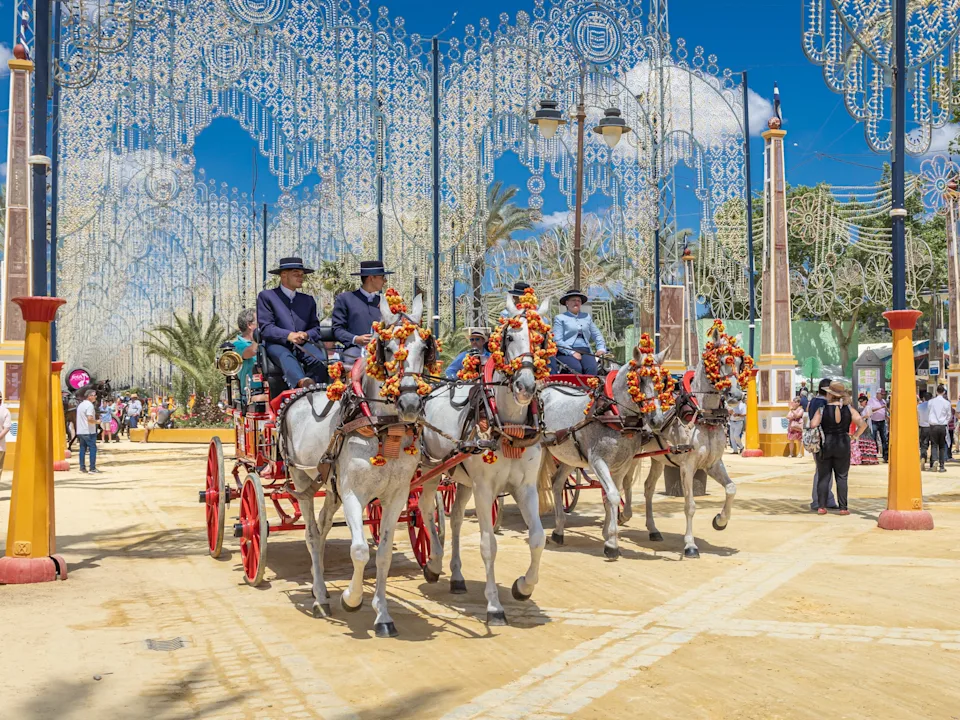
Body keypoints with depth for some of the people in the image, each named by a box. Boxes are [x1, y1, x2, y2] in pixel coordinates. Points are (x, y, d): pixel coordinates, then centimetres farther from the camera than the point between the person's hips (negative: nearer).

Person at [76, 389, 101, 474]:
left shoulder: (80, 405, 15)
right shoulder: (89, 405, -14)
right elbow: (90, 419, -24)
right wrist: (97, 421, -8)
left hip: (80, 431, 9)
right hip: (89, 431, -9)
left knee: (82, 448, 11)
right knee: (93, 448, -4)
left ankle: (82, 467, 11)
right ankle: (92, 468, -5)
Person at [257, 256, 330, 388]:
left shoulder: (308, 300, 28)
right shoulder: (266, 296, 12)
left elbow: (315, 328, 20)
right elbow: (265, 328, 0)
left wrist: (305, 335, -6)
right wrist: (288, 335, -17)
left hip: (303, 344, 4)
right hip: (276, 344, -4)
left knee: (320, 360, -31)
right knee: (286, 357, -41)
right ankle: (303, 382, -69)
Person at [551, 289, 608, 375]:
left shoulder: (586, 317, 25)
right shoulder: (560, 318, 10)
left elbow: (597, 335, 22)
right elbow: (557, 340, -2)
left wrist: (601, 348, 2)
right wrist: (572, 352, -15)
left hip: (585, 351, 3)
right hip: (566, 352, -3)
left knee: (592, 368, -28)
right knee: (576, 368, -33)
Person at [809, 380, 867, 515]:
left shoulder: (822, 410, -8)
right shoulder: (848, 409, -2)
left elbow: (813, 425, -17)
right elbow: (862, 424, -8)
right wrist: (855, 436, 6)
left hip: (825, 445, -1)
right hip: (843, 445, 1)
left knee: (824, 477, 6)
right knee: (841, 477, 6)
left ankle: (821, 507, 2)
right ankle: (843, 507, 2)